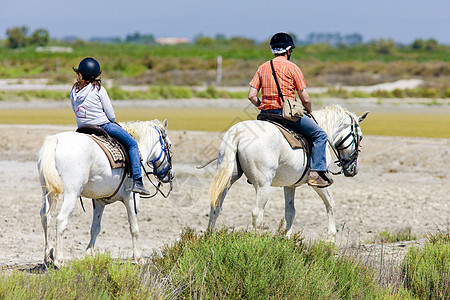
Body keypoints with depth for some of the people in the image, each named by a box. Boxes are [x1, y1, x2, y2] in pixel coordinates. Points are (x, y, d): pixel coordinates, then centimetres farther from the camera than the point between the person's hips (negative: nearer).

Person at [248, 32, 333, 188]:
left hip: (266, 114, 5)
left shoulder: (262, 68, 9)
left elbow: (251, 96, 4)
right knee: (320, 134, 5)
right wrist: (309, 113, 14)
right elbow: (305, 99, -5)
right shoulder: (292, 68, -4)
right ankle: (317, 172, -9)